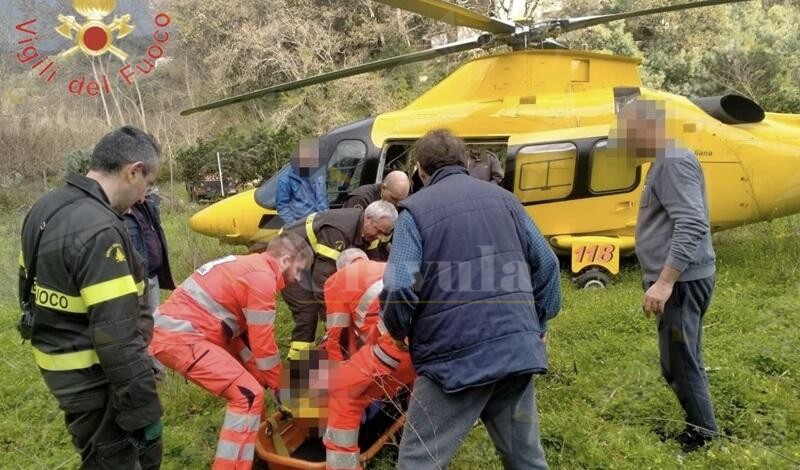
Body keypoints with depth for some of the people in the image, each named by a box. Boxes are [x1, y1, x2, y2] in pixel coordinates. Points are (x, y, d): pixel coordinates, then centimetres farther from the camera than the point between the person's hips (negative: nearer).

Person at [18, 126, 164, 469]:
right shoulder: (99, 231, -27)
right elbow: (117, 338, -28)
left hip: (55, 359, 9)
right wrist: (145, 412, -21)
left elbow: (30, 287, 16)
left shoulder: (45, 207, 4)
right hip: (91, 376, -9)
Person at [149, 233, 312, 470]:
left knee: (248, 381, 22)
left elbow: (243, 333, 19)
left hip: (170, 330, 10)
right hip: (179, 337, -10)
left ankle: (244, 449, 34)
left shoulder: (249, 266, 17)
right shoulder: (262, 278, -13)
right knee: (248, 393, -11)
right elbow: (263, 344, -10)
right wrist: (280, 386, 4)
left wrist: (265, 377, 16)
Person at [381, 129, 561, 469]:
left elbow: (398, 287, -14)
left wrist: (399, 332, 5)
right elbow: (546, 264, 11)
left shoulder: (416, 209, -3)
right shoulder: (503, 198, 12)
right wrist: (537, 326, 21)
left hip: (457, 357, -5)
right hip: (519, 349, 6)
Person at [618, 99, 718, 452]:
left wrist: (664, 281, -28)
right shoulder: (665, 161, 15)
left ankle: (702, 438, 13)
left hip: (680, 282, -10)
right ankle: (699, 431, 31)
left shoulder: (673, 162, -17)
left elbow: (692, 226, -26)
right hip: (675, 280, 10)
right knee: (680, 363, 18)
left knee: (681, 365, -1)